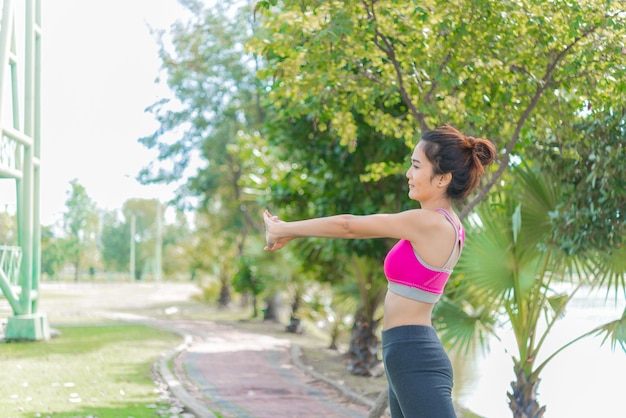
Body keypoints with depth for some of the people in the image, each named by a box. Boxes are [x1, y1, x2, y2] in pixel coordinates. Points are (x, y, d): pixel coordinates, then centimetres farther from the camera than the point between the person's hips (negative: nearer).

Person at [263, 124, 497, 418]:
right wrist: (290, 231, 17)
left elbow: (349, 226, -7)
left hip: (412, 355, -10)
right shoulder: (444, 225, 12)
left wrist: (283, 230, 5)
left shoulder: (429, 222, -15)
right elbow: (357, 226, 17)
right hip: (410, 353, 10)